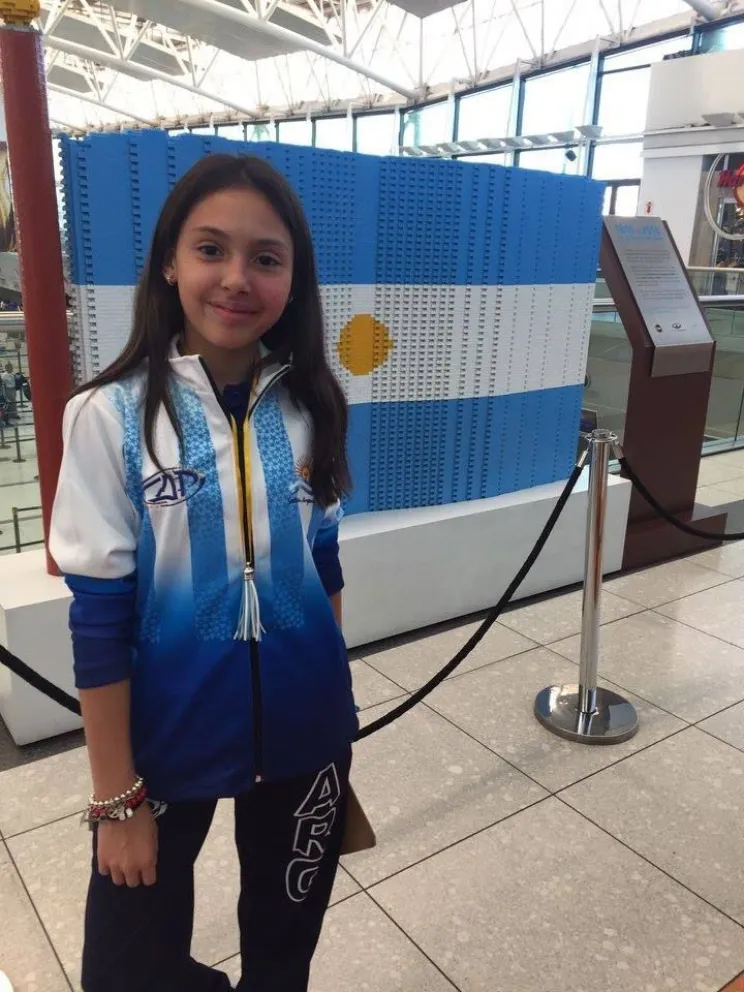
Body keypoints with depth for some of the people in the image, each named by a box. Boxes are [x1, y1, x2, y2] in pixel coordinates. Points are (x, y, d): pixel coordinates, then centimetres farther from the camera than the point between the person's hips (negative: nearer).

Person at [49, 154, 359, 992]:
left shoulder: (308, 406, -5)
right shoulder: (112, 416, -16)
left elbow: (323, 566, 4)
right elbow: (99, 616, -13)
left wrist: (334, 710, 10)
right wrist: (116, 795, -9)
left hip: (302, 728, 3)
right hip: (166, 736, -3)